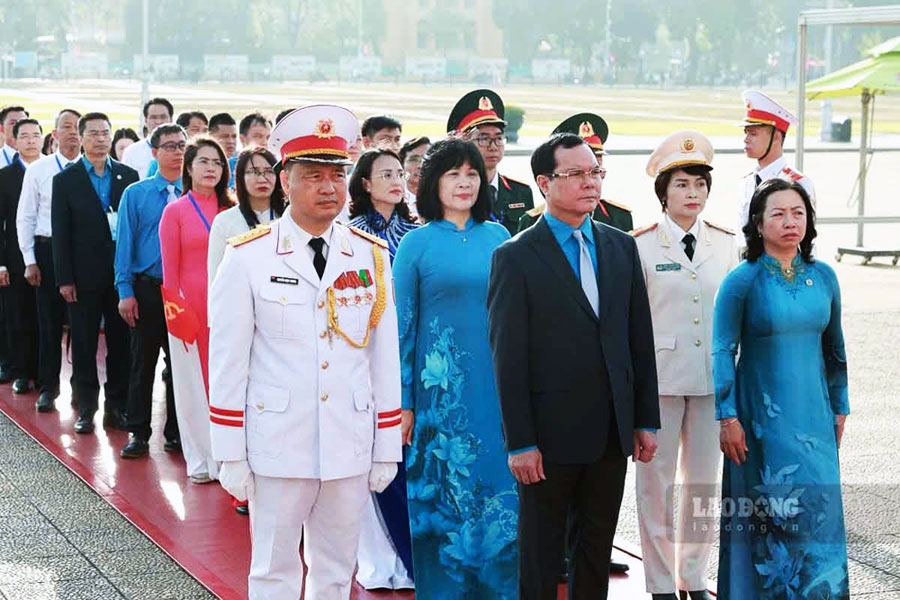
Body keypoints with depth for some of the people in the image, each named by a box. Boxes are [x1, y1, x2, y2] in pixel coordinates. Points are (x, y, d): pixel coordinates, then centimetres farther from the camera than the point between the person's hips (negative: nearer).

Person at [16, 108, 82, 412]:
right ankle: (48, 386, 17)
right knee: (49, 320, 5)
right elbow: (25, 218, 3)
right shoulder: (37, 170, 1)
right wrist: (30, 261, -2)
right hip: (47, 250, 0)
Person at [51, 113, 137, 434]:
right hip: (84, 277, -1)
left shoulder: (128, 176, 5)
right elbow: (61, 233, -2)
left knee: (121, 343, 6)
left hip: (122, 273, 1)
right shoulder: (66, 180, 1)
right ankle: (85, 408, 14)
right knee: (84, 345, 5)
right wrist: (64, 279, -7)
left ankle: (117, 405, 14)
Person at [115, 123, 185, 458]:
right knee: (143, 362, 4)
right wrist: (125, 291, -7)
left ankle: (176, 432, 18)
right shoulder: (136, 194, 2)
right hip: (147, 289, -1)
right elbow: (125, 243, 0)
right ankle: (138, 433, 12)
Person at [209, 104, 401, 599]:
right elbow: (227, 362, -3)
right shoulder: (248, 257, -4)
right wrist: (230, 456, -5)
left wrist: (387, 450, 6)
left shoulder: (372, 256, 5)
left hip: (351, 448, 3)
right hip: (276, 447, -3)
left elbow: (385, 357, 7)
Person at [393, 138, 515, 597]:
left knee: (499, 495, 4)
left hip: (498, 388, 3)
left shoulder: (498, 237, 8)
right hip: (442, 392, -3)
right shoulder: (417, 243, 0)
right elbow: (403, 327, 0)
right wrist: (403, 403, -4)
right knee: (444, 496, 3)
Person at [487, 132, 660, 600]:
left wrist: (646, 420, 6)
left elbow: (640, 340, 10)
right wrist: (520, 443, -13)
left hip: (612, 431, 5)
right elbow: (508, 358, -10)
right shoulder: (515, 257, -8)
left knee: (598, 544, 14)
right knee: (541, 550, 6)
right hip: (550, 432, -5)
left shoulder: (622, 247, 8)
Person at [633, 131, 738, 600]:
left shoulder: (725, 245, 8)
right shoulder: (641, 246, -2)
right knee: (657, 478, 2)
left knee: (704, 478, 8)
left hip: (712, 379, 3)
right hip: (659, 377, -3)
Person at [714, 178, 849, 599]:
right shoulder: (741, 281, -7)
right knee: (762, 516, 1)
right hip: (762, 417, -3)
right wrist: (727, 417, -11)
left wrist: (839, 407, 14)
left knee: (817, 510, 3)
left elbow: (834, 347, 13)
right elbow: (723, 351, -7)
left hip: (813, 415, 4)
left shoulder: (823, 277, 5)